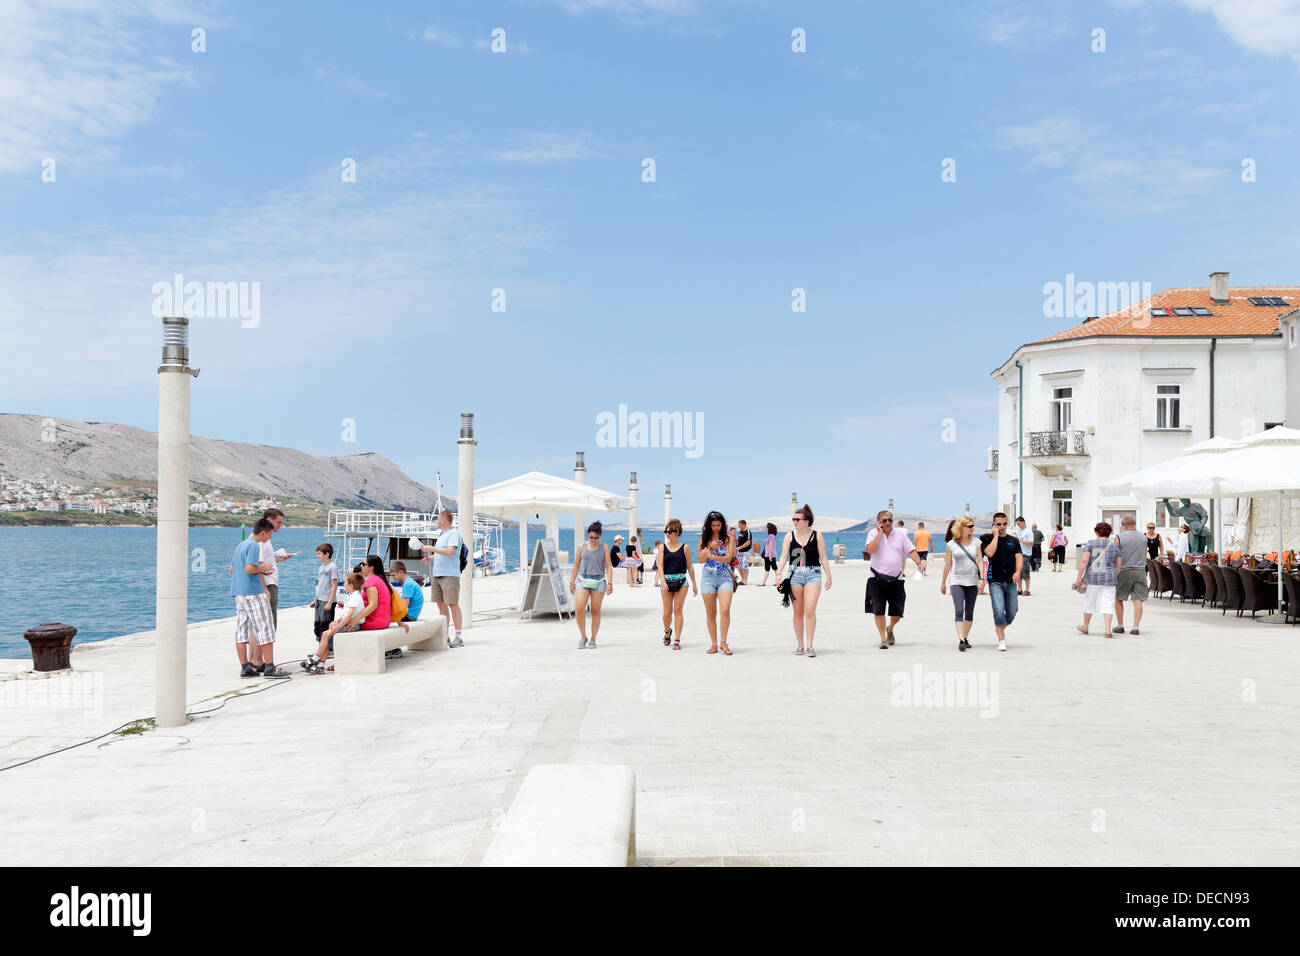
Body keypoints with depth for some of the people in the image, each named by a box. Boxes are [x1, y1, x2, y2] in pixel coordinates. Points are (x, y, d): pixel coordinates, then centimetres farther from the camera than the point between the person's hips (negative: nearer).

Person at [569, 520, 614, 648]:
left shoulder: (603, 548, 5)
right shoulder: (582, 546, 7)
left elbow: (608, 566, 4)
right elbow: (576, 565, 13)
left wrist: (610, 583, -6)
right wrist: (572, 581, 10)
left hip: (598, 581, 0)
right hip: (583, 580, 1)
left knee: (596, 611, 3)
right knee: (580, 609, -13)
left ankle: (593, 640, 13)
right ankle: (582, 636, 4)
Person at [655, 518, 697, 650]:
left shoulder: (684, 548, 2)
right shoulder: (662, 547, 4)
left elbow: (690, 566, 8)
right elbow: (660, 566, -3)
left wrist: (694, 584, 8)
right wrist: (663, 581, -17)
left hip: (681, 581, -1)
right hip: (666, 581, 1)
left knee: (678, 611, -1)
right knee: (667, 612, 3)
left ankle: (677, 640, 3)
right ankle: (667, 632, 32)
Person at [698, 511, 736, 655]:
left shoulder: (728, 538, 1)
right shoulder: (704, 538, 9)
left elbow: (728, 558, -8)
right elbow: (701, 559, 3)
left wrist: (711, 556, -17)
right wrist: (710, 548, -12)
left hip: (725, 577, -2)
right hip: (708, 577, 2)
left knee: (725, 610, -16)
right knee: (710, 613, 5)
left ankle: (723, 643, -4)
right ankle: (713, 644, 13)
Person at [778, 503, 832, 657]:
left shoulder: (817, 536, 2)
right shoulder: (790, 536, 5)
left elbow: (823, 558, 5)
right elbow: (784, 557, 1)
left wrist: (828, 576, 2)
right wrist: (779, 572, -12)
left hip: (813, 574, -2)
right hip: (795, 574, 2)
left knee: (810, 610, -13)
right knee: (798, 612, 7)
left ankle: (810, 646, -8)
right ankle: (799, 645, 17)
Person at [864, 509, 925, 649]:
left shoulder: (900, 534, 6)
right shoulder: (874, 533, -1)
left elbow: (911, 550, 4)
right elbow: (870, 550, -18)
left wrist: (919, 562, -13)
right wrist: (880, 533, -15)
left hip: (896, 579, 2)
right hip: (877, 579, -2)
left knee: (897, 612, 6)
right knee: (878, 610, -7)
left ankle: (890, 629, 36)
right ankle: (883, 639, 4)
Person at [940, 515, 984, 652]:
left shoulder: (975, 542, 5)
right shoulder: (951, 544, -1)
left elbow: (980, 561, 3)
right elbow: (947, 564, 6)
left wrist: (981, 579, -9)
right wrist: (943, 583, 11)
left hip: (972, 582, 3)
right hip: (957, 581, -3)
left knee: (969, 612, 8)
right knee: (959, 611, -15)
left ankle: (965, 638, 21)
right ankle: (961, 640, -20)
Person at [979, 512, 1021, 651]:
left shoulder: (1014, 540, 11)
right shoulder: (988, 539, 1)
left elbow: (1019, 557, 1)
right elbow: (990, 553, -18)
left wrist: (1018, 572, -17)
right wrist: (995, 535, -10)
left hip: (1011, 581, 4)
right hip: (995, 581, -4)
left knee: (1012, 611, 6)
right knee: (999, 611, -13)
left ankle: (1001, 628, 36)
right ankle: (1001, 640, -3)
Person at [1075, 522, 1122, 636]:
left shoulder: (1091, 544, -3)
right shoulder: (1114, 546, 4)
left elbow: (1084, 560, -12)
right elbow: (1118, 565, 6)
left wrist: (1079, 577, -11)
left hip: (1093, 577, -1)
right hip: (1109, 579, 1)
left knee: (1089, 602, 12)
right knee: (1107, 604, 2)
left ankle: (1085, 627, 26)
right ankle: (1107, 630, -8)